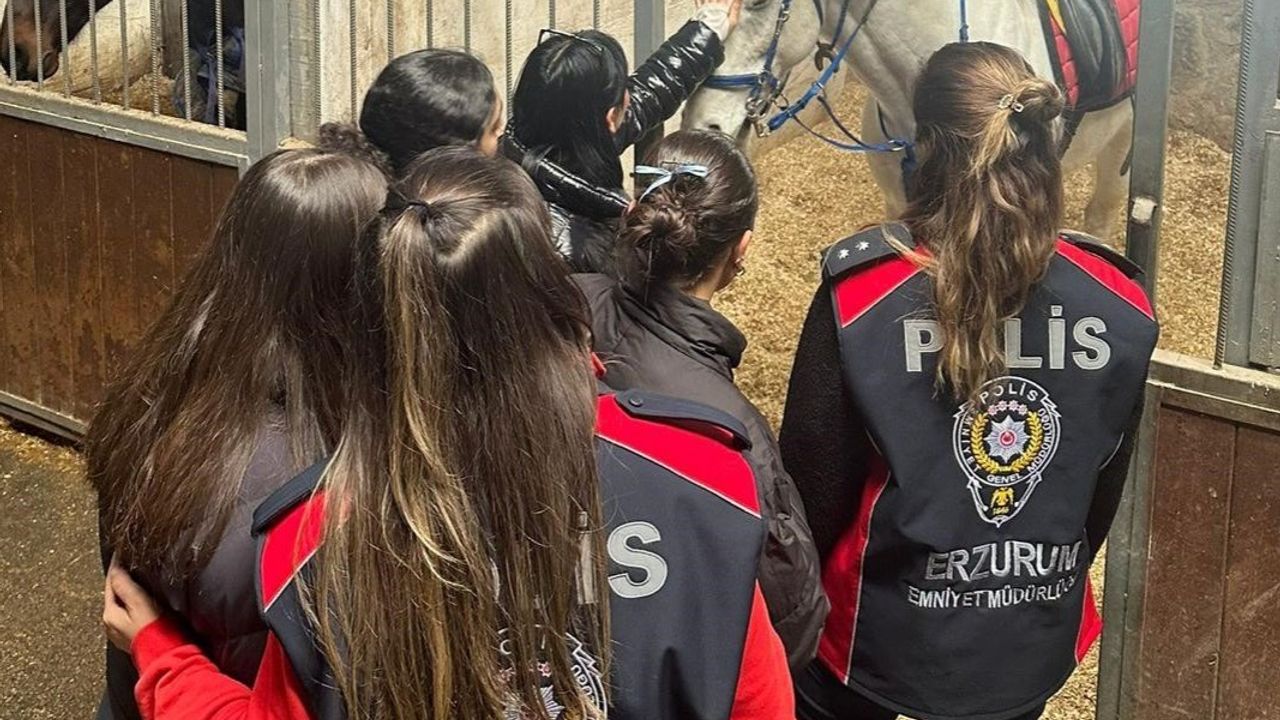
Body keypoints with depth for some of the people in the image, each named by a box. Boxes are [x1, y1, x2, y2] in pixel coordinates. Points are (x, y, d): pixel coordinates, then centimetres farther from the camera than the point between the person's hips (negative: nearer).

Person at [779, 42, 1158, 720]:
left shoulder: (860, 295, -21)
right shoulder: (1120, 304, -11)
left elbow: (813, 480, -11)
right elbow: (1107, 485, 2)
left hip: (883, 637, -3)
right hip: (1038, 644, 3)